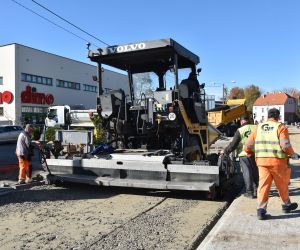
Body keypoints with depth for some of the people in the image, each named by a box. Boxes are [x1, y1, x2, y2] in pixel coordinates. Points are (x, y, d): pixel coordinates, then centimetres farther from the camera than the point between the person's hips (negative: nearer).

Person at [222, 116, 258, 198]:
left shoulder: (240, 130, -7)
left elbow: (233, 144, -7)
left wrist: (225, 151, 3)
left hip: (244, 155, -4)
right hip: (255, 154, 4)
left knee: (247, 173, 3)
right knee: (255, 172, 15)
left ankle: (249, 192, 5)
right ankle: (256, 190, 25)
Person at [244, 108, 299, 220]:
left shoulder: (258, 127, 9)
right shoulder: (280, 127, -3)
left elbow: (248, 146, 7)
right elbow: (285, 146, -15)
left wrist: (251, 152, 26)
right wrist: (293, 155, 2)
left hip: (262, 160, 3)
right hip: (277, 161, -3)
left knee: (263, 184, 7)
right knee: (282, 184, 16)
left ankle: (261, 209, 2)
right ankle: (287, 205, 35)